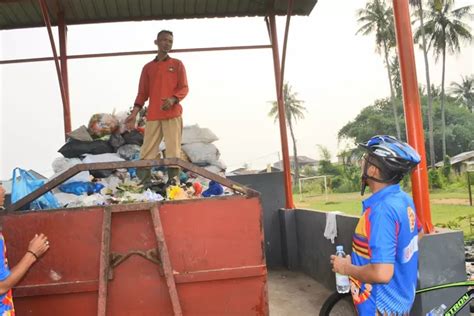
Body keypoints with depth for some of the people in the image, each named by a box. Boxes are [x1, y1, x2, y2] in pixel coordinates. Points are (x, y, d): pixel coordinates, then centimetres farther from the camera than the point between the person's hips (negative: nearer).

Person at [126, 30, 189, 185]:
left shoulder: (177, 64, 11)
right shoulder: (148, 67, 16)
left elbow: (184, 88, 4)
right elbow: (143, 93, 14)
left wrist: (173, 99, -17)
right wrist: (134, 113, 3)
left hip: (173, 114, -2)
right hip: (153, 115, 2)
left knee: (173, 150, -6)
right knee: (147, 151, -3)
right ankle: (143, 182, -2)